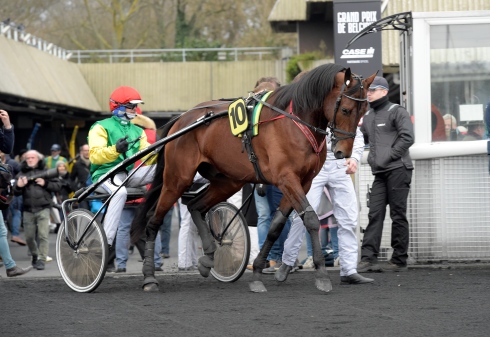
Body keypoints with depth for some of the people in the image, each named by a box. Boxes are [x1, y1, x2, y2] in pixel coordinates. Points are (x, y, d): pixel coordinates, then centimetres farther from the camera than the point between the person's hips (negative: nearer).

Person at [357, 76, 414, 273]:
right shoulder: (367, 116, 18)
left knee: (398, 215, -2)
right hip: (379, 173, 7)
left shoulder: (396, 112, -3)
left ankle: (399, 260, 3)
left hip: (398, 169, -7)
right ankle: (368, 258, -4)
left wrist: (390, 156, -14)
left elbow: (407, 137, -13)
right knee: (375, 214, -1)